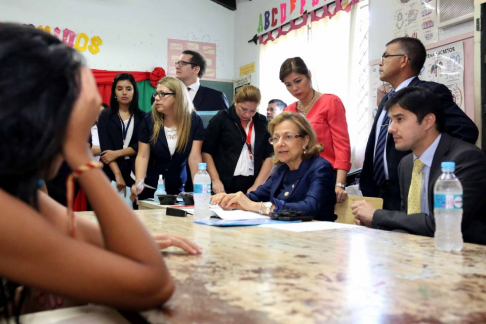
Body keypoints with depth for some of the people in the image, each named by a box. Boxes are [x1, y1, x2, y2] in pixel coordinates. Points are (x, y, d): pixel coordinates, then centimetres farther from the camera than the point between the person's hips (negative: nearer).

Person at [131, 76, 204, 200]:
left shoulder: (194, 121, -10)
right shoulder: (149, 120, -8)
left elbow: (194, 157, -15)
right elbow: (142, 156, -11)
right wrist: (139, 183, -27)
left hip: (178, 189, 0)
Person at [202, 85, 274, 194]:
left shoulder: (263, 123, 6)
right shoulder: (221, 119, 0)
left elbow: (270, 156, 3)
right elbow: (206, 151, 0)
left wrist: (257, 186, -6)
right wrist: (215, 180, -9)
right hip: (224, 186, -1)